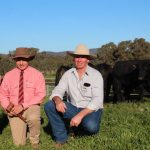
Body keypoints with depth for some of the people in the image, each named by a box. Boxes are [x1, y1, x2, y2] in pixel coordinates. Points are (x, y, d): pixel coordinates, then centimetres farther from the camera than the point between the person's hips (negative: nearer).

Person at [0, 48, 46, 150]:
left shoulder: (37, 74, -5)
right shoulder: (9, 75, 3)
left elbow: (41, 95, -11)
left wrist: (23, 106, -21)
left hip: (31, 107, -2)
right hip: (15, 110, 2)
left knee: (34, 118, -39)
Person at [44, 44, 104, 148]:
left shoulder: (96, 75, -11)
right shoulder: (68, 74, 1)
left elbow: (97, 100, -20)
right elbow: (57, 91, -3)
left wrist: (80, 115, -31)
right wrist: (58, 100, -29)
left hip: (91, 110, -4)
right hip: (73, 108, 4)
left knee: (90, 126, -36)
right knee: (49, 106, -16)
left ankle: (91, 126, 4)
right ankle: (61, 138, -6)